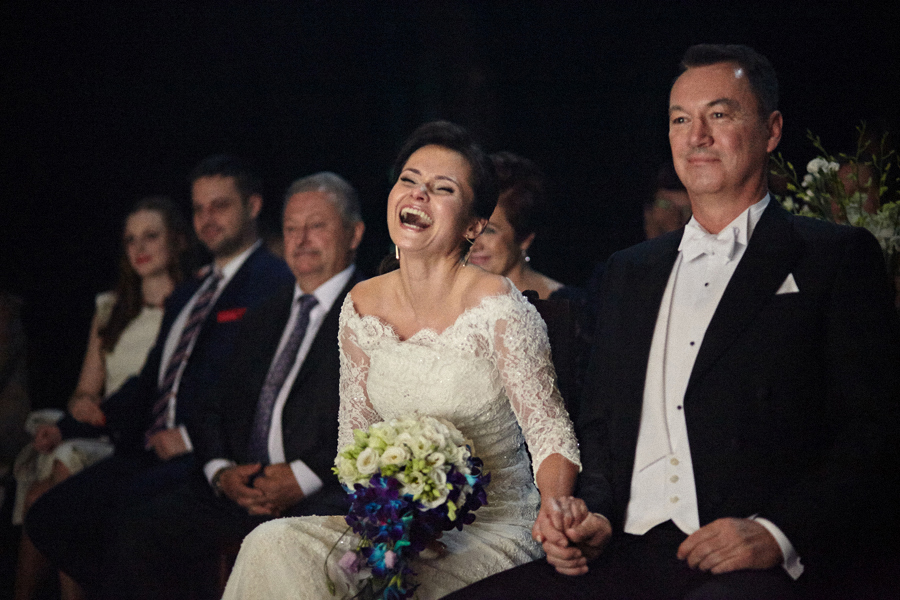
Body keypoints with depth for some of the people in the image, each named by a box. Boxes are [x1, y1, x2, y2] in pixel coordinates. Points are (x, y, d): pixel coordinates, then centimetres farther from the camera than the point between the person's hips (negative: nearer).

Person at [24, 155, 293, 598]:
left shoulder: (273, 282, -4)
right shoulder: (186, 295, 26)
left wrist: (191, 434, -16)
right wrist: (67, 426, 14)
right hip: (150, 452, 9)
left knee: (111, 516, -31)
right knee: (47, 518, -4)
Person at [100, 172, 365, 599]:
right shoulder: (264, 319, 27)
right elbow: (217, 408, 23)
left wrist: (306, 474, -17)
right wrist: (221, 471, 1)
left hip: (329, 489, -6)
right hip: (243, 488, 6)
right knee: (138, 533, -18)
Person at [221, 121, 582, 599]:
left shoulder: (496, 308, -13)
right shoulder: (362, 308, 3)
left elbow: (552, 438, -10)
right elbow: (355, 437, 11)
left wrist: (554, 513, -29)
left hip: (490, 536, -5)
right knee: (273, 545, -21)